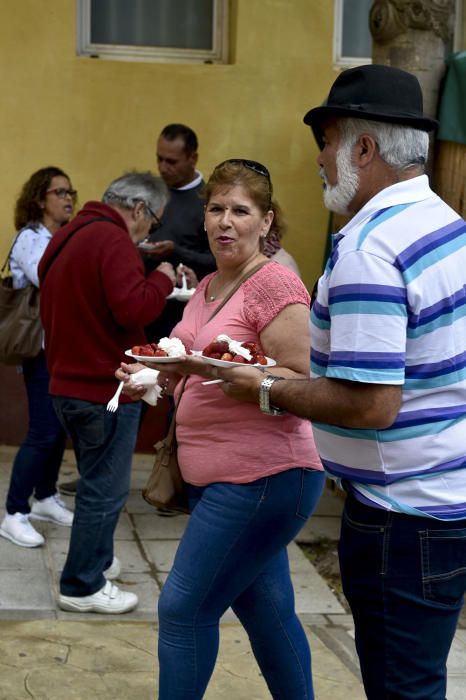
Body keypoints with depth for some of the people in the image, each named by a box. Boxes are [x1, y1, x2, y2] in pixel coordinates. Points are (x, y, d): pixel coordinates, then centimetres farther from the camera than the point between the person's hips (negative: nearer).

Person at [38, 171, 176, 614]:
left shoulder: (68, 236, 13)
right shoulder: (113, 239, -18)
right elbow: (133, 309, -27)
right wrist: (162, 279, -12)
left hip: (68, 385, 10)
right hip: (105, 388, -10)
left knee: (97, 481, 23)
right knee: (105, 490, 0)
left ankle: (97, 561, 34)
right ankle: (82, 587, 8)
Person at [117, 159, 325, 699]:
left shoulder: (275, 284, -13)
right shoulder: (207, 287, 14)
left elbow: (298, 384, -18)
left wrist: (214, 367, -29)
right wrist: (156, 378, 6)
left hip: (262, 477, -9)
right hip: (218, 477, 9)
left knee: (184, 607, -6)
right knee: (265, 608, 16)